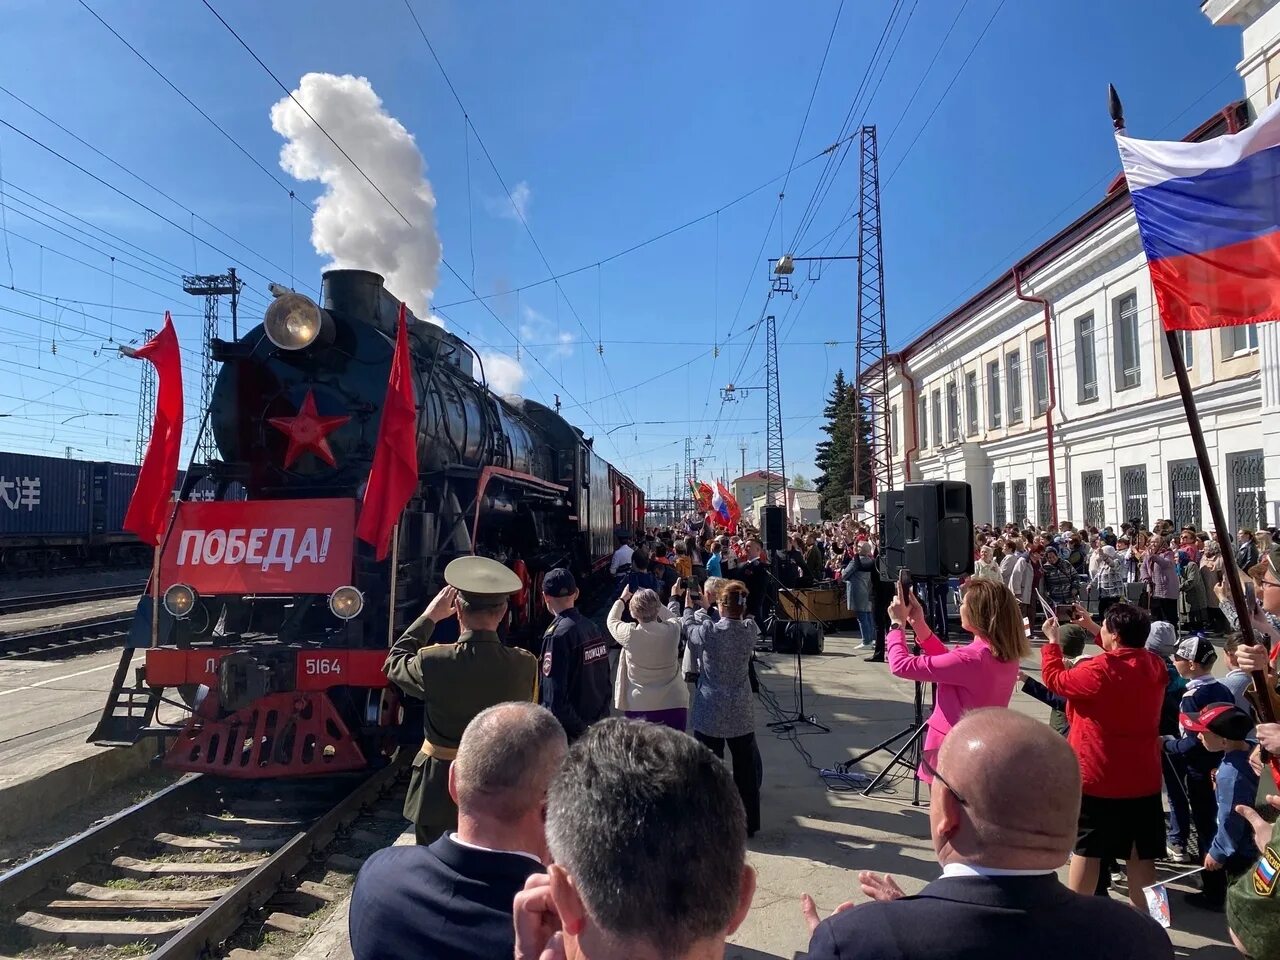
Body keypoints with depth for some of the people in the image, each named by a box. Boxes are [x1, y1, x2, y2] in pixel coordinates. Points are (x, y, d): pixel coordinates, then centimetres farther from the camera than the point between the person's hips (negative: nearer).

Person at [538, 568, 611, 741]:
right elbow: (607, 680, 11)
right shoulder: (593, 628, 6)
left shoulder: (557, 634, -16)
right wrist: (601, 717, 16)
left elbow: (555, 696, -20)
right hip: (598, 727, 7)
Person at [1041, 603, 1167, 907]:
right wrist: (1092, 628, 18)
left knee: (1086, 849, 9)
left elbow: (1055, 678, -7)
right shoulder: (1154, 665, -3)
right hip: (1143, 778, 5)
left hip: (1096, 777, -5)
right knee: (1141, 853, 10)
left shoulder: (1097, 671, -22)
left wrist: (1052, 641, 6)